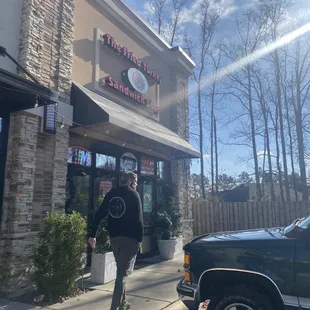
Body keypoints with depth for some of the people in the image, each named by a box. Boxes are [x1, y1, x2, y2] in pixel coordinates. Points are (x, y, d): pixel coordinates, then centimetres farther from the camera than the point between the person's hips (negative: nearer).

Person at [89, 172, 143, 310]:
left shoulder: (111, 193, 10)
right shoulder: (134, 194, -5)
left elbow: (99, 215, 6)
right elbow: (138, 218, -11)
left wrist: (92, 235, 7)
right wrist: (140, 238, -7)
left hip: (114, 237, 6)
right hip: (130, 237, -5)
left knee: (121, 271, 20)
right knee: (122, 273, -1)